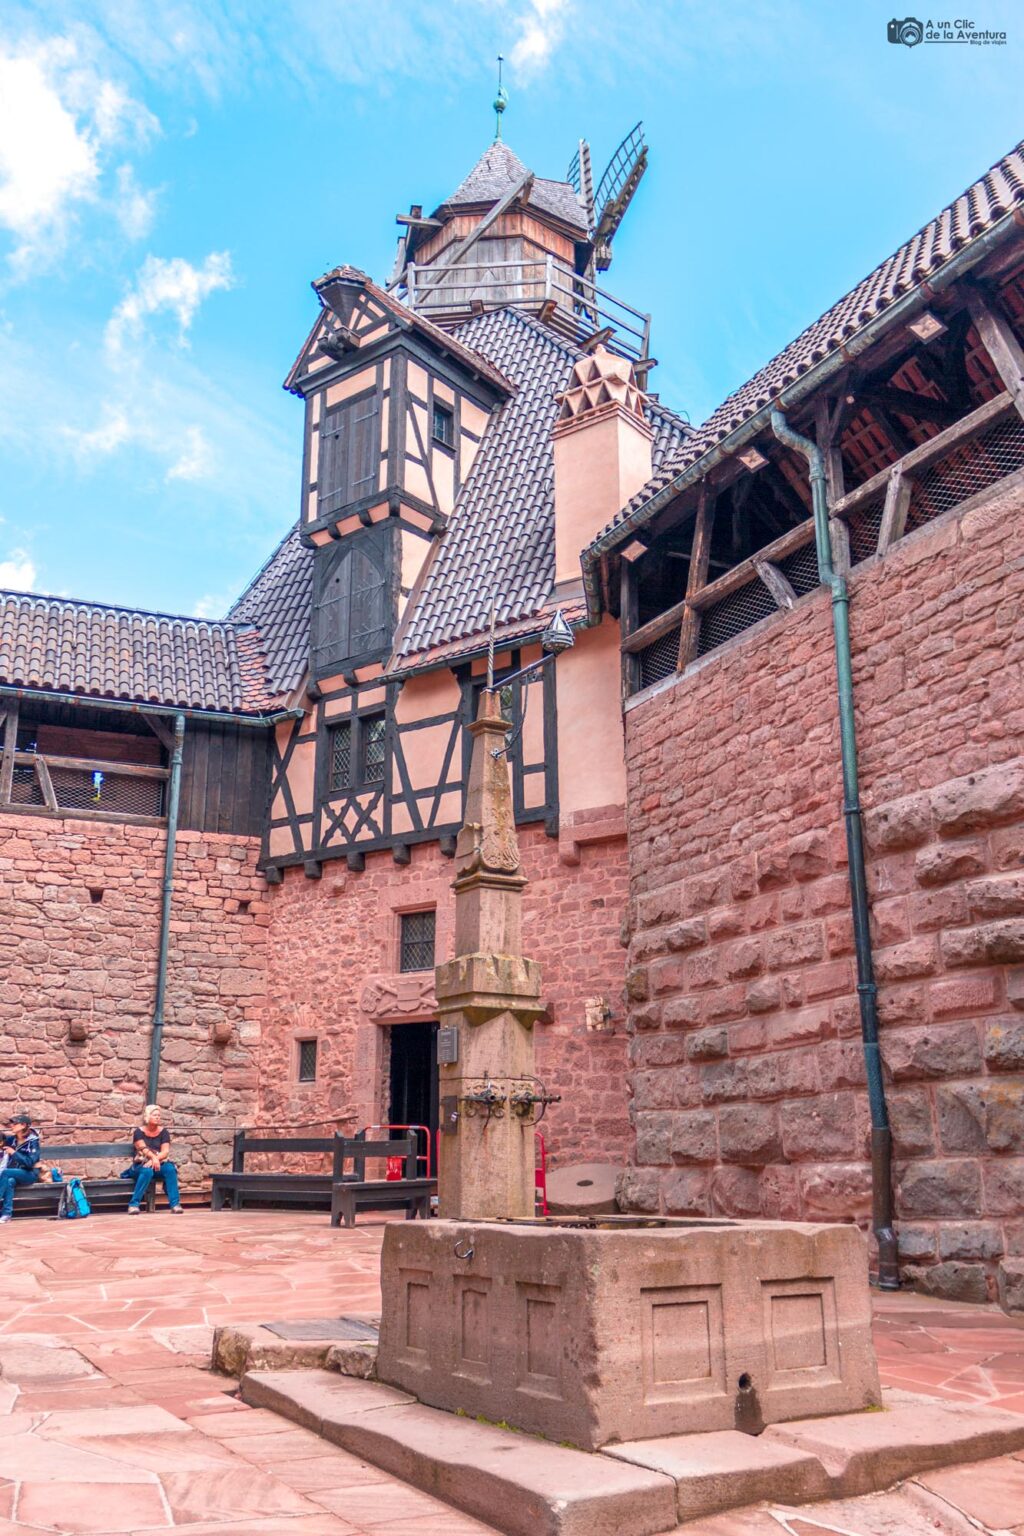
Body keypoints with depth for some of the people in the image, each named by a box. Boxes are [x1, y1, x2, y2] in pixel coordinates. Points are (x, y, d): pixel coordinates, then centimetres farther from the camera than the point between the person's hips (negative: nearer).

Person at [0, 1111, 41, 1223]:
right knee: (10, 1181, -33)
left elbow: (30, 1162, -18)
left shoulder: (33, 1142, -9)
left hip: (29, 1174, -4)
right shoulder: (11, 1139, 6)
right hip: (13, 1174, 4)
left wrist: (14, 1153, -21)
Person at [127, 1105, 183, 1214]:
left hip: (160, 1163, 2)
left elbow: (165, 1151, -5)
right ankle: (134, 1204, -31)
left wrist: (154, 1160, -24)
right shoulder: (139, 1131, 0)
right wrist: (154, 1157, -34)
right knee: (147, 1171, -37)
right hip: (143, 1164, -2)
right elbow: (143, 1149, -15)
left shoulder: (163, 1131, 6)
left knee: (170, 1169, -30)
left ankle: (175, 1204, -30)